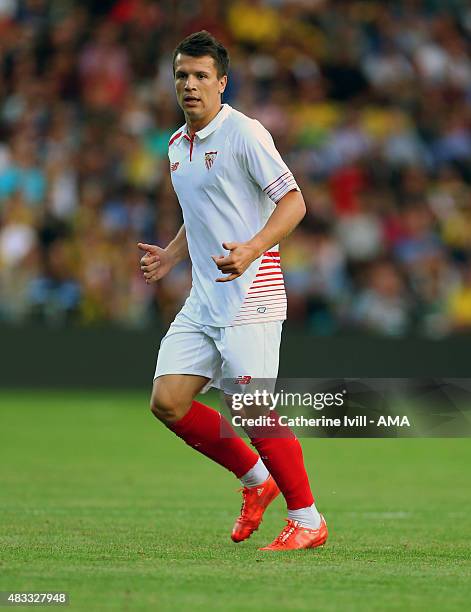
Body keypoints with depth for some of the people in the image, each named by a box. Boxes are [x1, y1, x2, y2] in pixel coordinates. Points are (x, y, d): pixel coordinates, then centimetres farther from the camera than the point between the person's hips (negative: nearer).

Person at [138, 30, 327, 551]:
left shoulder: (243, 133, -10)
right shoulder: (177, 145, 15)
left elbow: (293, 202, -14)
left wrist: (252, 250, -28)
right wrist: (171, 256, 15)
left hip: (249, 293, -8)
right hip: (202, 301, 8)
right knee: (168, 402, -1)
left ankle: (307, 520, 1)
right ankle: (256, 480, 17)